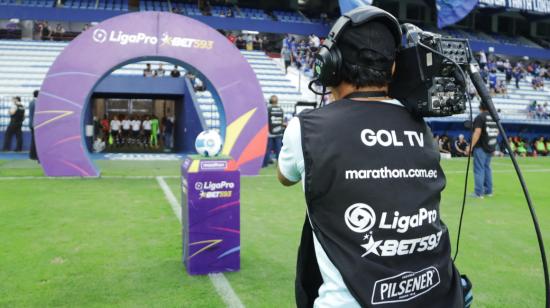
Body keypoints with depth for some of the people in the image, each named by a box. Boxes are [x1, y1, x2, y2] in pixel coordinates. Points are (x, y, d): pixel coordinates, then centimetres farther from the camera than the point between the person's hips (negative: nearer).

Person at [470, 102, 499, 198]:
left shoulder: (480, 117, -12)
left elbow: (477, 132, -19)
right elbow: (497, 132, 17)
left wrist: (471, 146, -17)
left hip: (481, 147, -7)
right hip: (491, 147, 7)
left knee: (479, 169, -4)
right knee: (487, 167, 17)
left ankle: (478, 193, -5)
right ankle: (488, 191, 20)